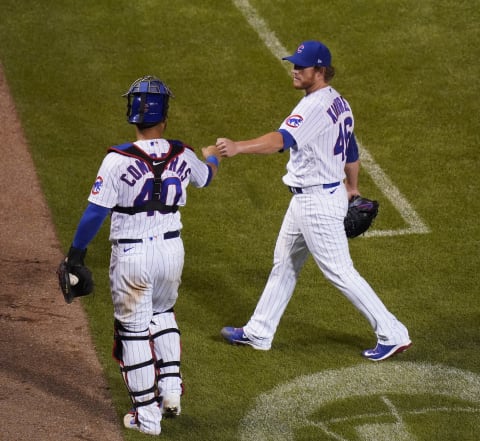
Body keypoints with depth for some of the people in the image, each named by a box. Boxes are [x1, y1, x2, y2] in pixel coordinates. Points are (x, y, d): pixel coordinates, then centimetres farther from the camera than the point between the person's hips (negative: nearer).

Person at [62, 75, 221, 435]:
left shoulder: (118, 160, -18)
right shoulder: (183, 156, -3)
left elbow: (95, 213, -16)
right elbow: (205, 176, 21)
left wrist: (75, 253, -3)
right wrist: (212, 157, 45)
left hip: (132, 256, -4)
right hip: (172, 250, 4)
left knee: (133, 330, 7)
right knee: (162, 314, 29)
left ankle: (147, 415, 11)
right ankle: (171, 387, 22)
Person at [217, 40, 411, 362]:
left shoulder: (316, 106, -23)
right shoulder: (339, 103, 8)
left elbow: (281, 140, -39)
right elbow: (351, 149, 19)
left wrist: (239, 147, -52)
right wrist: (352, 188, 33)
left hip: (318, 202, -10)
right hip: (305, 201, 10)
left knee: (340, 272, -3)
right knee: (284, 264, 18)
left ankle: (393, 335, 3)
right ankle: (259, 333, 29)